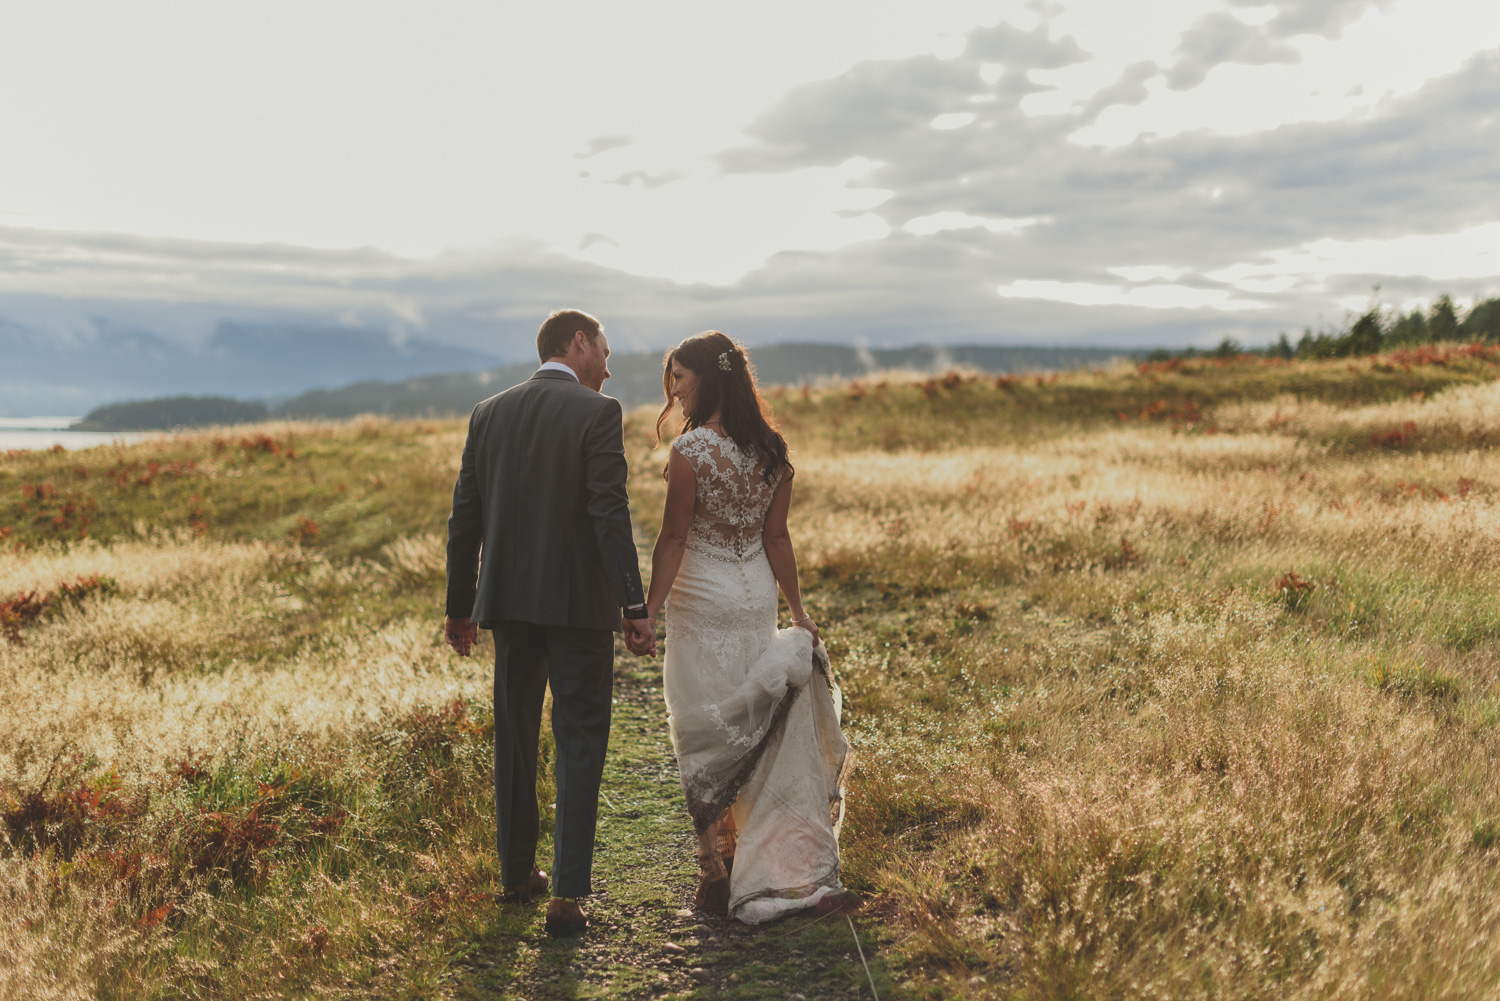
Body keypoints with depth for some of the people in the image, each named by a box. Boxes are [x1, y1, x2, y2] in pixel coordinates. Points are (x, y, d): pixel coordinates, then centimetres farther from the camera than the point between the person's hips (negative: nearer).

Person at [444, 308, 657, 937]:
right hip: (579, 602, -5)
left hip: (508, 601, 5)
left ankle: (517, 873, 32)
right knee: (579, 743, 3)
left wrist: (459, 607, 15)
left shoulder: (488, 414, 8)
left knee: (515, 737, 18)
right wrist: (635, 608, -14)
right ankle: (567, 893, 1)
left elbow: (465, 518, 8)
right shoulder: (597, 413, -8)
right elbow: (610, 514, -16)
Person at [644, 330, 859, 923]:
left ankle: (717, 877, 13)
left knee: (708, 740, 6)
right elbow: (776, 537, 3)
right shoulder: (771, 450, 2)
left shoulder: (690, 449, -15)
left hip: (703, 603, -5)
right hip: (758, 599, 6)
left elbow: (674, 539, -14)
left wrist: (649, 607, -6)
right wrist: (798, 610, 9)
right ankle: (789, 869, 20)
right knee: (764, 736, 14)